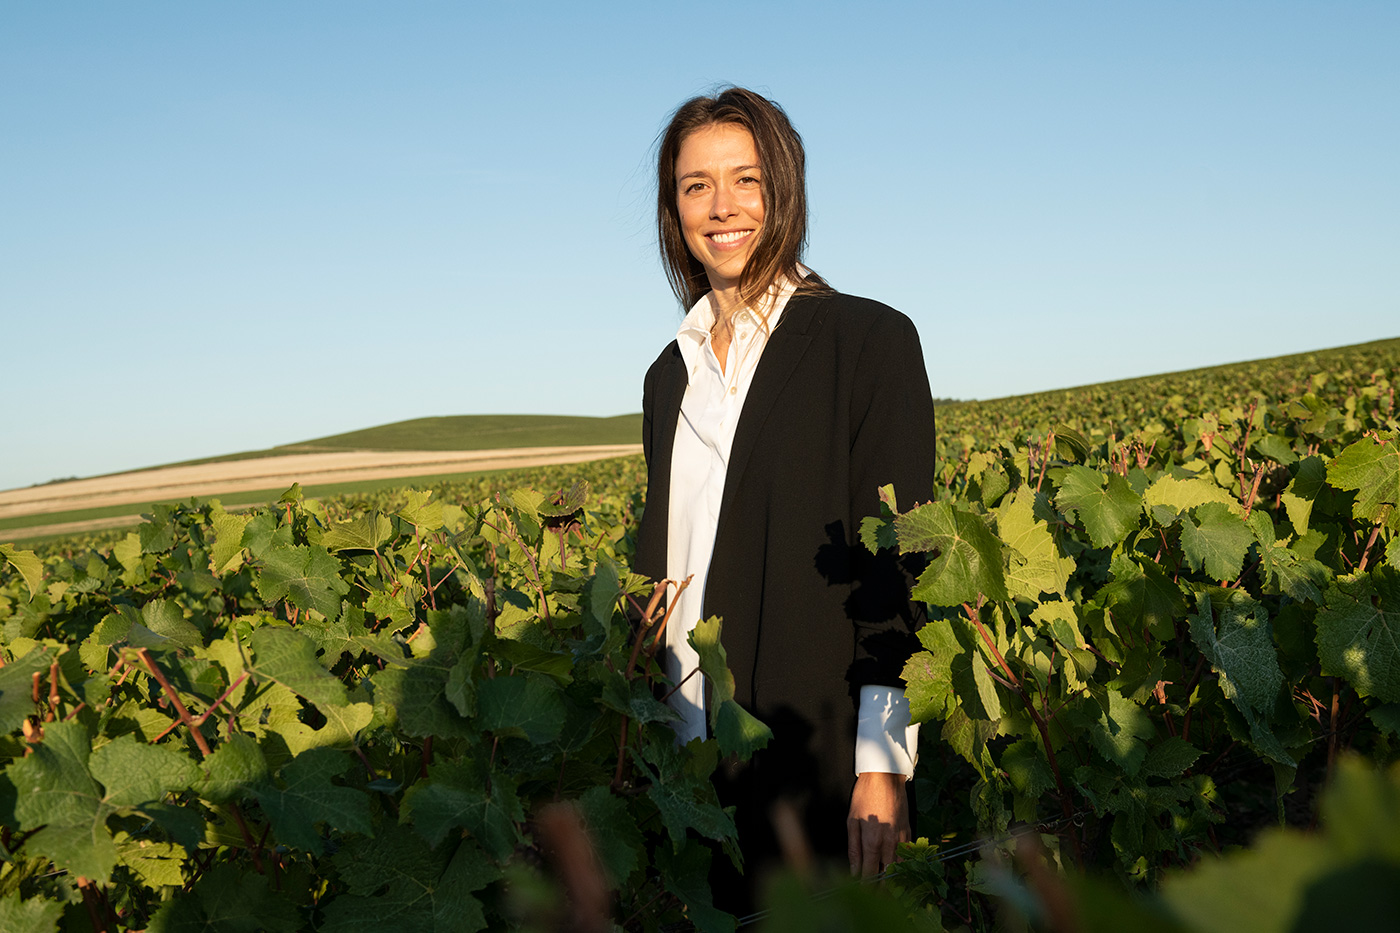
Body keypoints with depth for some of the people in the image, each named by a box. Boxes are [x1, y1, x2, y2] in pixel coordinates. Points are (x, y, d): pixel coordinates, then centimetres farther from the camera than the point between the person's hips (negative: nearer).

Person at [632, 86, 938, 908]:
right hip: (701, 744, 5)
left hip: (824, 741, -5)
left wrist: (883, 762, -15)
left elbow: (898, 559, -10)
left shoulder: (870, 340, -5)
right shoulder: (672, 376, 12)